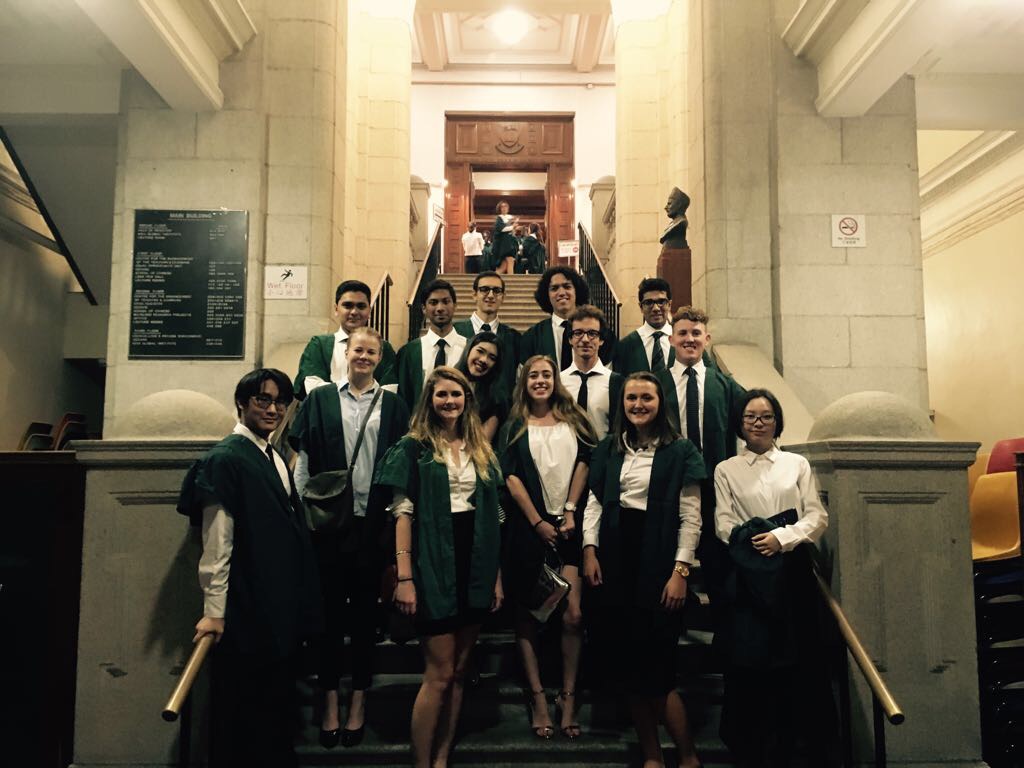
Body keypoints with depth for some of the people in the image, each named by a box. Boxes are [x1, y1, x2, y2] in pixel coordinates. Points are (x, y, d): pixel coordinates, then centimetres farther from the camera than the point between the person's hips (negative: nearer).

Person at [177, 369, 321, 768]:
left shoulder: (275, 458, 13)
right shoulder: (226, 457, -13)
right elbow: (216, 544, -16)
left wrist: (299, 608, 15)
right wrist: (214, 612, -17)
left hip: (282, 611, 8)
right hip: (247, 613, -8)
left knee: (277, 710, 17)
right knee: (244, 720, 5)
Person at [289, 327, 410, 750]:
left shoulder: (392, 406, 8)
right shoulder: (320, 399, 7)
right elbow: (303, 459, 5)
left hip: (373, 521, 0)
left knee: (365, 609, 8)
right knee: (329, 607, 6)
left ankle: (358, 701, 19)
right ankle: (330, 702, 17)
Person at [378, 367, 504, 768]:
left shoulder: (481, 450, 12)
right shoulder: (413, 447, -2)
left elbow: (492, 516, 13)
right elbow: (403, 513, -8)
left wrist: (497, 575, 9)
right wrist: (404, 577, -15)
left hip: (475, 565, 5)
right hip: (434, 565, -5)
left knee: (458, 671, 11)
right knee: (439, 674, -3)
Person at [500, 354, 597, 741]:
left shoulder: (573, 419, 12)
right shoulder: (515, 426, 9)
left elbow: (584, 462, 4)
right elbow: (511, 477, 1)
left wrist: (570, 510, -7)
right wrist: (537, 522, -6)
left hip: (569, 526, 0)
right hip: (528, 528, 0)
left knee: (573, 615, -9)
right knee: (526, 615, 3)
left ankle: (568, 697, 3)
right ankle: (538, 698, 12)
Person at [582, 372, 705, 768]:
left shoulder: (680, 451, -1)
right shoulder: (608, 448, 11)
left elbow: (690, 518, -5)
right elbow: (594, 502, 9)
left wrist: (680, 571, -11)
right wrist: (589, 551, -3)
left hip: (657, 564, -4)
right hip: (613, 562, 4)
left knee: (655, 666, -3)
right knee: (624, 663, 7)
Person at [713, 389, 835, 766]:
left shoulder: (797, 464, 12)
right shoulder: (726, 470, 10)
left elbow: (818, 517, 3)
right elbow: (725, 525, 0)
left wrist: (781, 537, -12)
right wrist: (752, 542, -16)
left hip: (792, 569, 1)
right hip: (749, 573, 0)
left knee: (803, 658, -1)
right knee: (754, 658, -2)